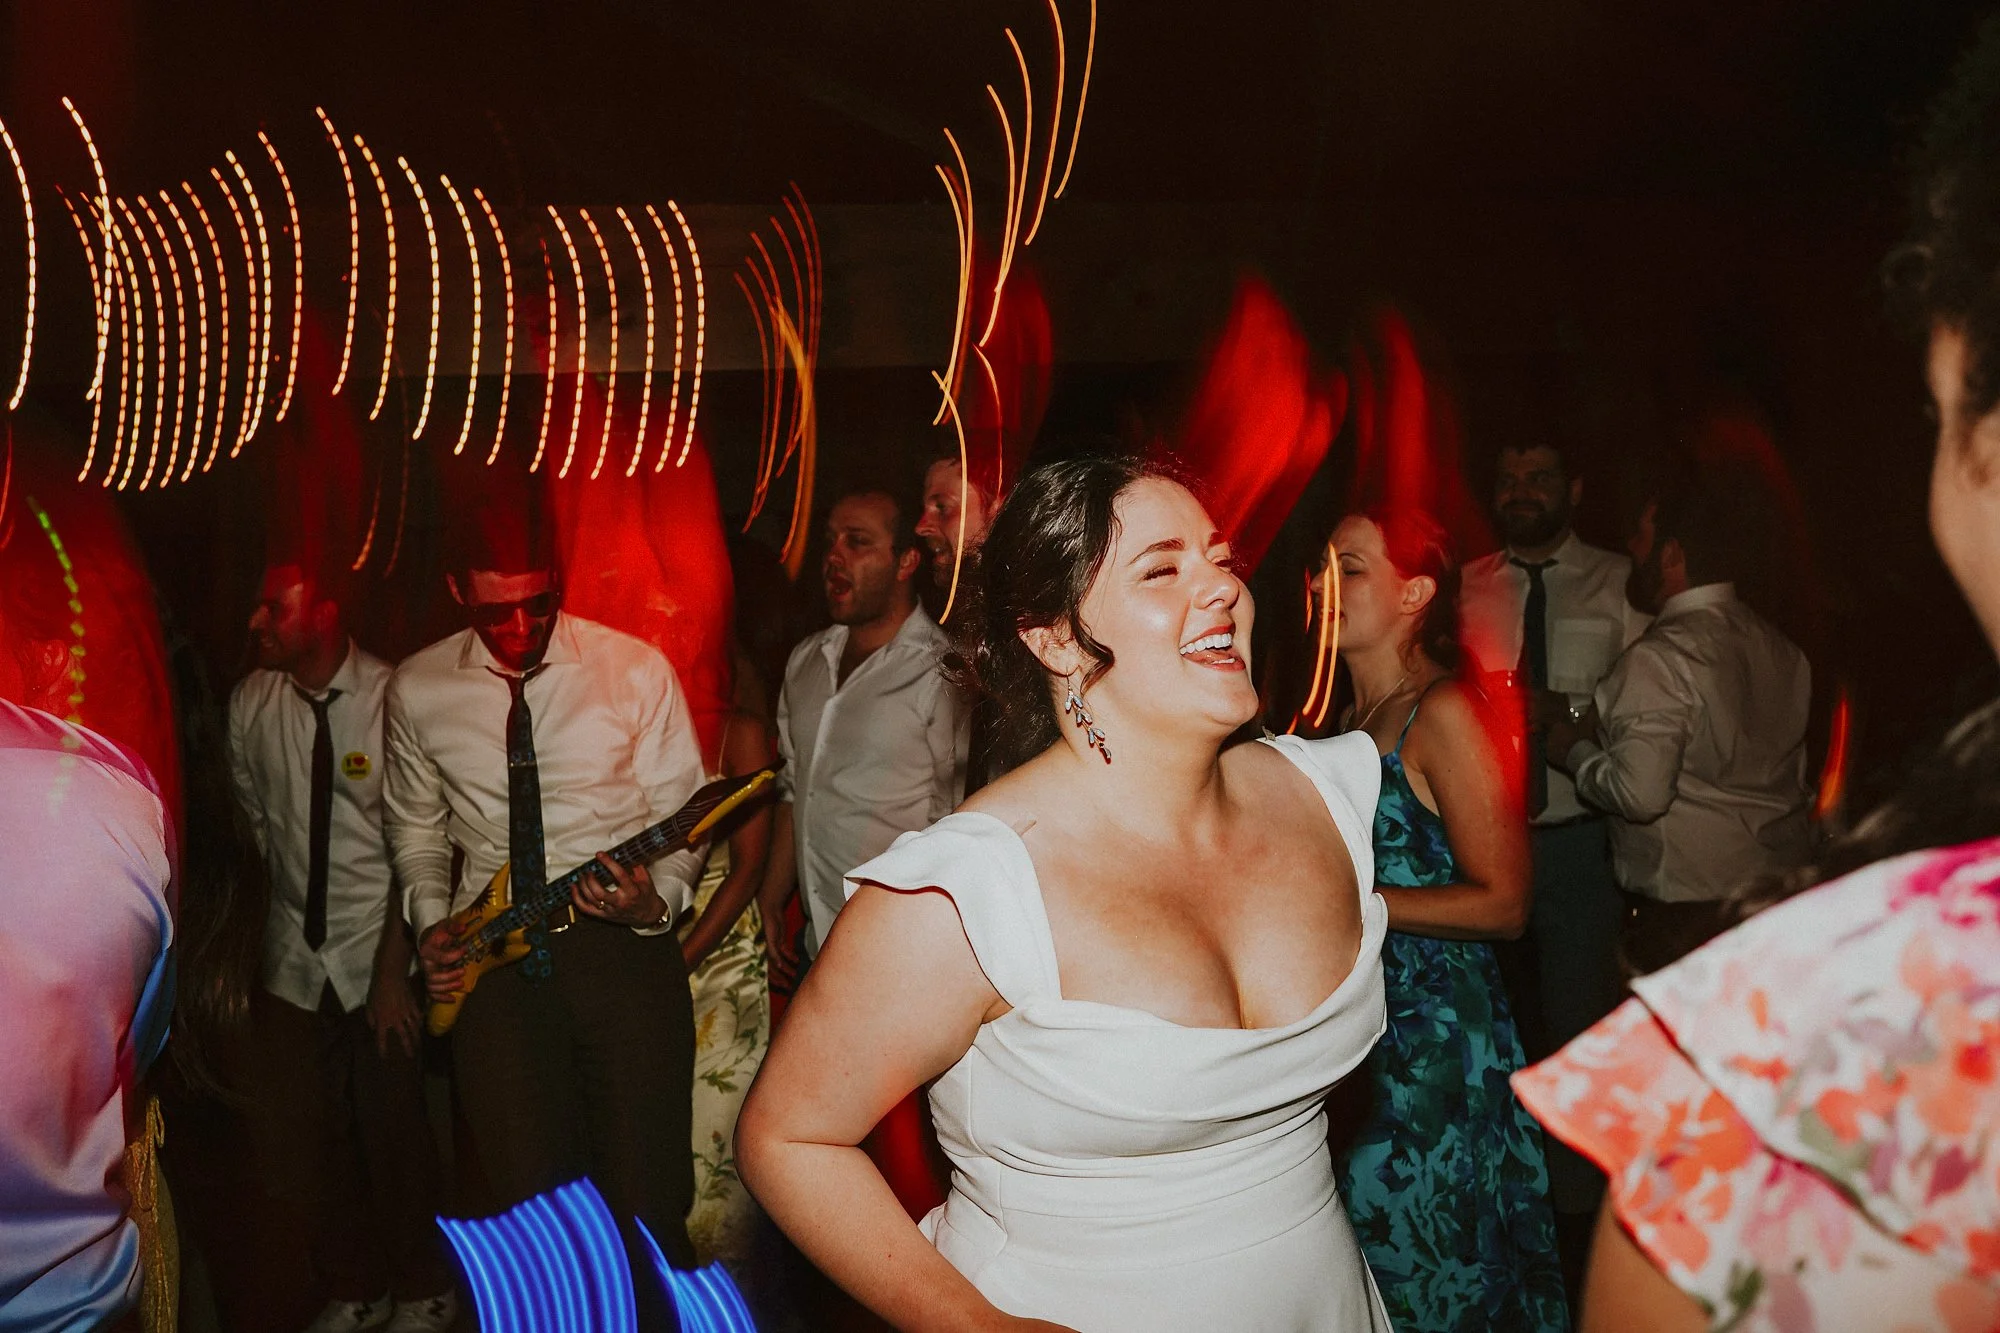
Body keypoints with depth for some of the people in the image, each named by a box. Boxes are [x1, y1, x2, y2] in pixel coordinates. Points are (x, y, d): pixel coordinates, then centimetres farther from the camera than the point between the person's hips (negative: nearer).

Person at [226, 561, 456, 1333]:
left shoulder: (391, 698, -12)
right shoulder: (250, 703, 0)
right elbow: (252, 823, 11)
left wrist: (394, 967, -12)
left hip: (378, 950, -4)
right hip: (293, 955, 4)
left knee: (394, 1132, 0)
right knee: (295, 1139, 6)